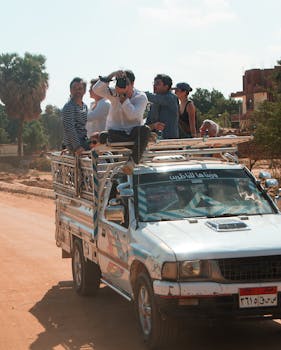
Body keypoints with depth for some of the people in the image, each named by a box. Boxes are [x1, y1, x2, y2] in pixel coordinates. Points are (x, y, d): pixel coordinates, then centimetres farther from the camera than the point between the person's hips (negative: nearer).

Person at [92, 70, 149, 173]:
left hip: (133, 133, 1)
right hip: (116, 133, -1)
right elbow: (96, 89, -15)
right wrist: (111, 75, -23)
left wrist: (124, 98, -18)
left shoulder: (141, 97, -4)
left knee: (144, 130, -36)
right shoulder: (114, 94, 2)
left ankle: (132, 161, -36)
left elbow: (132, 115, -20)